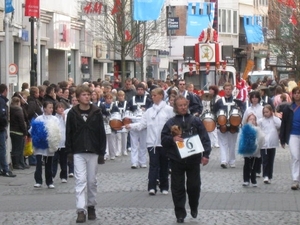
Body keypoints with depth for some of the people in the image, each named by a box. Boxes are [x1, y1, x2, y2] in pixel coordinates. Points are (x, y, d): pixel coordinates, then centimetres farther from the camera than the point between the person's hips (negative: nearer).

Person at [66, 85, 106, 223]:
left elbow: (102, 133, 2)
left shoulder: (96, 112, 0)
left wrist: (102, 152, -2)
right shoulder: (72, 113, 0)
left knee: (92, 181, 9)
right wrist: (69, 152, -3)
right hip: (78, 152, -1)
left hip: (93, 151, 1)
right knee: (80, 180, -7)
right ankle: (81, 210, -11)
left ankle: (91, 206, 24)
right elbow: (69, 133, 2)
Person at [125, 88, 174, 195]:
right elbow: (142, 124, 5)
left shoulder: (168, 109, -1)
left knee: (164, 165, 8)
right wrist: (131, 126, -10)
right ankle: (152, 187, -10)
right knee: (153, 164, -5)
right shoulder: (149, 111, 9)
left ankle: (164, 187, 17)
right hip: (152, 142, 2)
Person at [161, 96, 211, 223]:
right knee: (178, 188, 2)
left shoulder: (196, 121, 3)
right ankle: (180, 214, 9)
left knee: (194, 186, 6)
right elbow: (163, 140, 3)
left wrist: (205, 154, -10)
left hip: (193, 159, 0)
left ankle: (194, 207, 32)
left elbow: (204, 138, 0)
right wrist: (172, 139, -17)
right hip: (176, 160, 0)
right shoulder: (170, 123, 5)